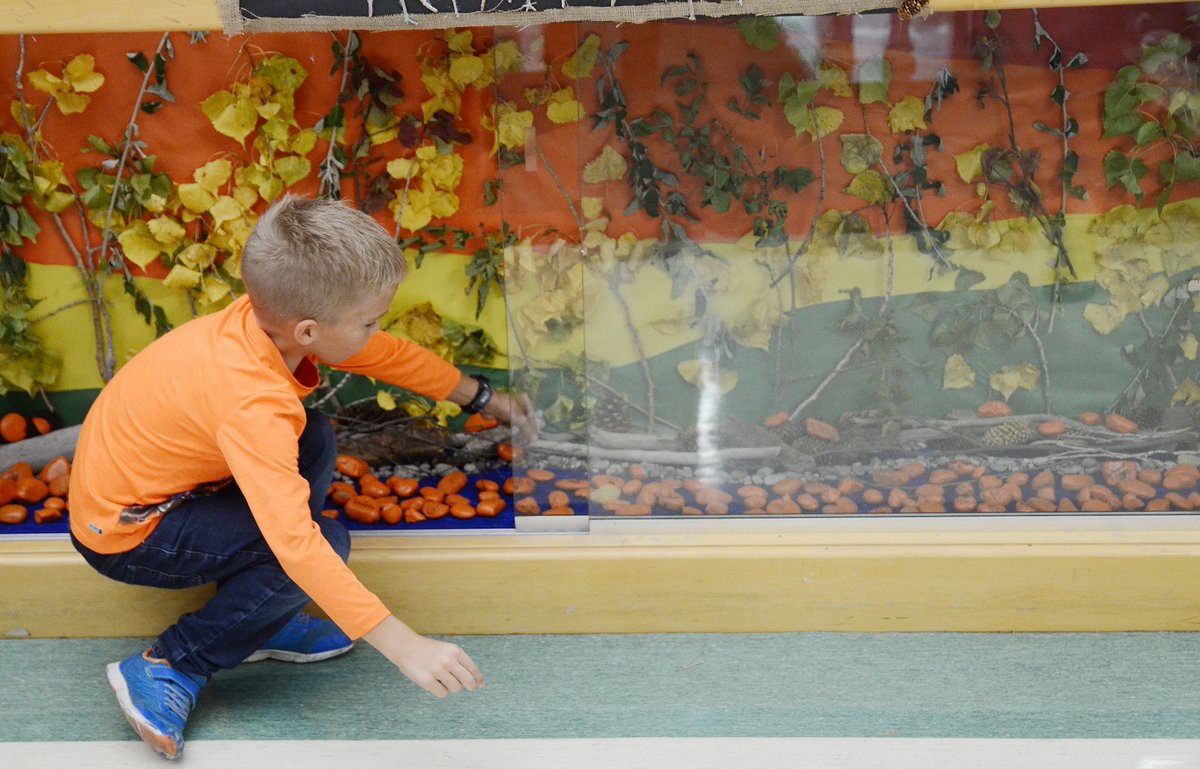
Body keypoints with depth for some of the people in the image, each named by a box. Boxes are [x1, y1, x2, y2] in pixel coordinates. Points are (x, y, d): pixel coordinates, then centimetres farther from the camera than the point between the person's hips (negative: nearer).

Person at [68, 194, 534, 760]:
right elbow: (296, 541, -43)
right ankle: (168, 668, -5)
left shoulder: (270, 316, -11)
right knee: (324, 541, -19)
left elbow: (388, 354, 6)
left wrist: (481, 397, 18)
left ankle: (264, 623, 10)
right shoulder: (253, 402, -36)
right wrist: (404, 646, -43)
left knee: (314, 439, 7)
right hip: (124, 535, -9)